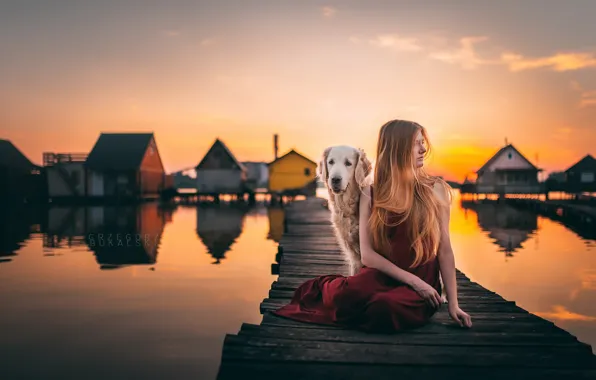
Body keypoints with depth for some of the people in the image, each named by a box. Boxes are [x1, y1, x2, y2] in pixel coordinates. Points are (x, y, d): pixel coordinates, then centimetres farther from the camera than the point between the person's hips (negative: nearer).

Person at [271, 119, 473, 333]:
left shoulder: (436, 189, 0)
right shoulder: (371, 194, 0)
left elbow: (444, 249, 2)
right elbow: (367, 254, -5)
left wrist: (453, 303, -2)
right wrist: (412, 280, -15)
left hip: (423, 285, 0)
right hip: (383, 276, 0)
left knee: (386, 307, -36)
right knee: (351, 293, -36)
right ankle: (326, 287, 1)